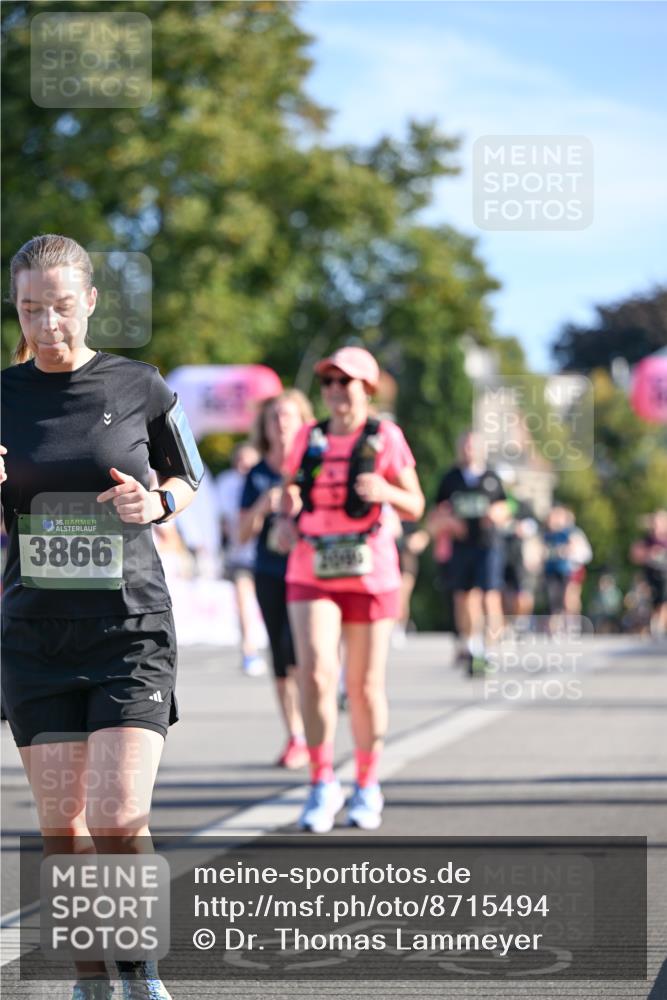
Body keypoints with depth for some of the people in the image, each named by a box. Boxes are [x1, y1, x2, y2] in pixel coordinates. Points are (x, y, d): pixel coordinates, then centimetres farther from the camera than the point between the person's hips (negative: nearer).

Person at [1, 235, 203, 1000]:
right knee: (62, 828, 4)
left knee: (118, 821, -12)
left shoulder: (139, 388, -2)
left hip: (131, 627, -2)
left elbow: (186, 478, 13)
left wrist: (156, 503, -10)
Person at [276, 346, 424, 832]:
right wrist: (286, 522, -1)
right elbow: (292, 494, 21)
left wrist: (385, 491, -19)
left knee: (366, 685, 5)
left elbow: (415, 506, 1)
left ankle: (368, 788, 21)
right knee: (316, 672, -16)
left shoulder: (385, 437, 0)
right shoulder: (309, 439, 8)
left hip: (369, 574, -1)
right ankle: (323, 784, -5)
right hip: (311, 574, 1)